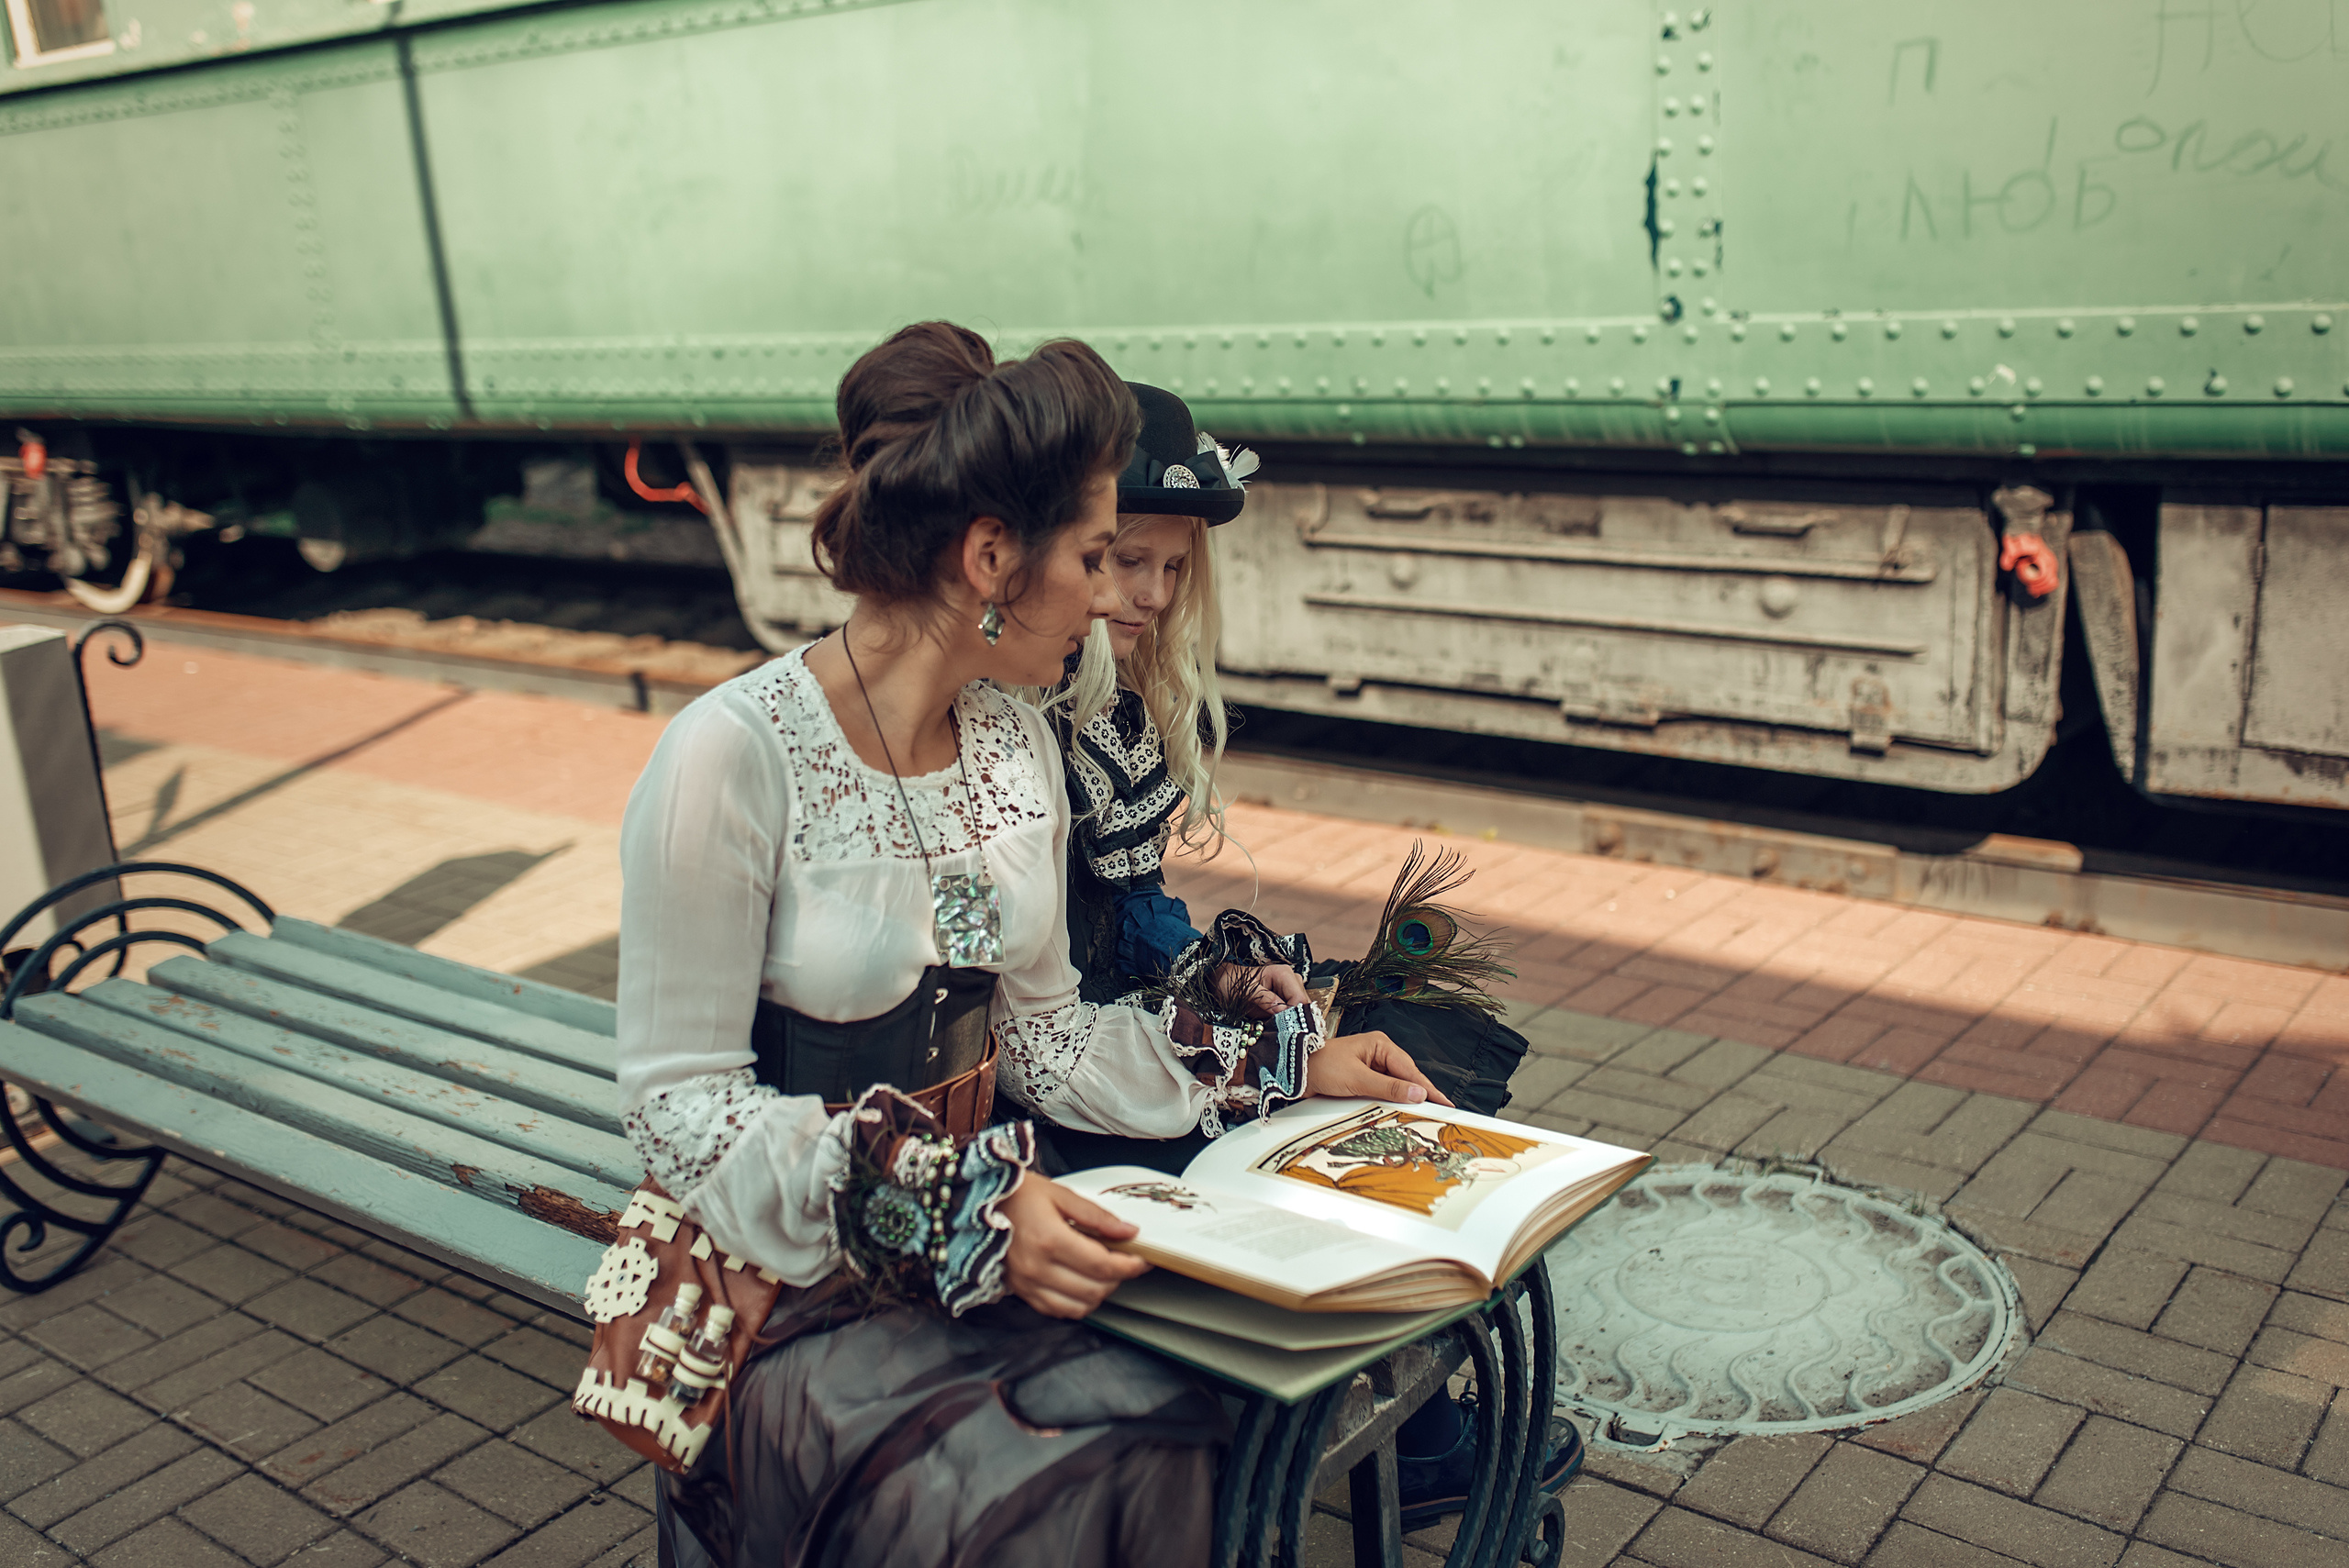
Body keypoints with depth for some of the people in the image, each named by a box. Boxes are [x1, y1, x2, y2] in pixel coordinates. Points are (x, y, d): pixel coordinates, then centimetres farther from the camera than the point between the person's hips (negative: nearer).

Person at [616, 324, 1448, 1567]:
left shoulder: (1014, 740, 5)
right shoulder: (732, 759, -17)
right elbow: (681, 1106, -16)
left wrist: (1291, 1064, 5)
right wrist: (956, 1205, -26)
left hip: (976, 1245, 6)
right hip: (785, 1286, -6)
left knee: (1206, 1424, -18)